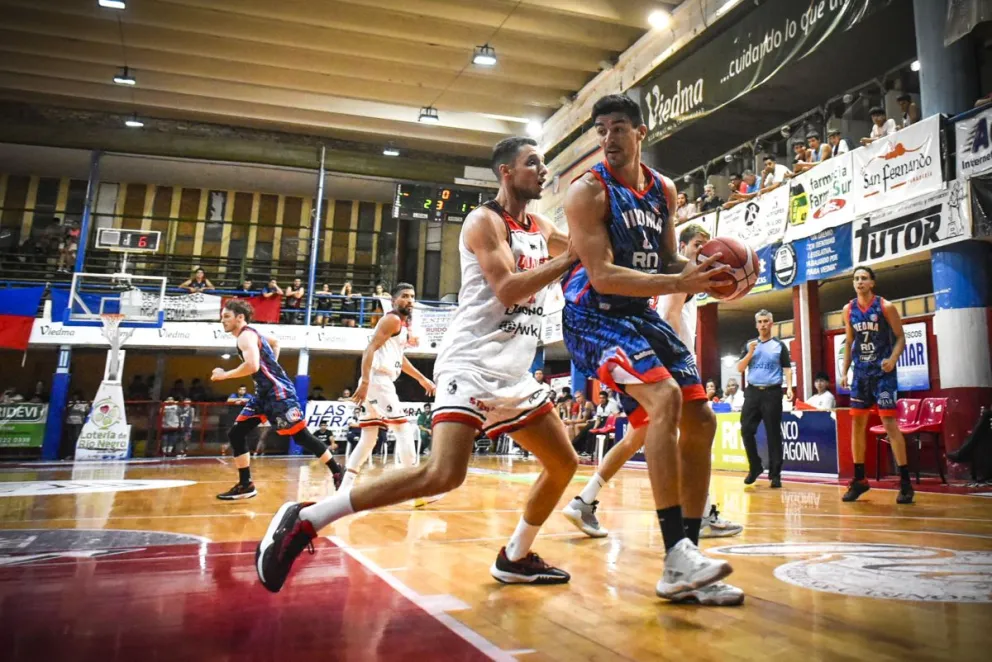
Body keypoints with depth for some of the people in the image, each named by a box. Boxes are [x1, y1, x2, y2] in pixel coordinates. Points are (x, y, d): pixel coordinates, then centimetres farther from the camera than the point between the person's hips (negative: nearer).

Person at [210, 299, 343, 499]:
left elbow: (252, 366, -29)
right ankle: (245, 485, 13)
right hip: (264, 392, 10)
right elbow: (275, 342, 35)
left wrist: (224, 375, -16)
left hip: (278, 392, -10)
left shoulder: (246, 336, -13)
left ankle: (338, 473, 5)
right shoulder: (251, 333, 17)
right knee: (236, 433, 7)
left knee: (301, 436, -5)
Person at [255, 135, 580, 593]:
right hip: (472, 363, -9)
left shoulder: (541, 229, 17)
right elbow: (508, 290, -20)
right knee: (443, 473, -25)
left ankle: (515, 558, 27)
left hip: (514, 373, 9)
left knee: (564, 463, 12)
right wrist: (571, 258, -17)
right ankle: (303, 520, -15)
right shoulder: (484, 221, -7)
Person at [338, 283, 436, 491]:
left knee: (368, 438, 10)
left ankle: (345, 488, 11)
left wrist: (422, 379, 34)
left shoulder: (404, 323, 22)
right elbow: (370, 349, -18)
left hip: (380, 382, 10)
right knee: (404, 430, -7)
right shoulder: (392, 319, -7)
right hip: (378, 381, -10)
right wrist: (365, 382, -27)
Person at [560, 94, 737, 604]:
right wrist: (679, 283, -28)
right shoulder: (588, 191, -11)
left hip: (643, 313, 8)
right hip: (595, 315, -8)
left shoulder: (664, 191, 10)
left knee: (700, 419, 2)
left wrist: (702, 272, -5)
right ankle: (675, 560, -23)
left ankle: (687, 555, 11)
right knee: (665, 397, -29)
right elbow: (602, 276, -20)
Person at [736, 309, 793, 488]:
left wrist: (789, 387, -14)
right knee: (746, 430, -1)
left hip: (772, 393, -3)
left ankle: (775, 473, 5)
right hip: (752, 392, 3)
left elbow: (787, 368, 2)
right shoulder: (749, 345, 12)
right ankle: (755, 467, 16)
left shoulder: (779, 345, 6)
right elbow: (740, 369, 7)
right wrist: (750, 353, -7)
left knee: (773, 434, -1)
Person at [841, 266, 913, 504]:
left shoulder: (885, 307, -8)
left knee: (890, 423, -9)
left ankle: (905, 482, 0)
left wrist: (893, 359, -24)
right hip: (861, 372, 5)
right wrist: (844, 371, 7)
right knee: (857, 424, 6)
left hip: (882, 372, -5)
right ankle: (859, 480, 16)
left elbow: (900, 337, -5)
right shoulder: (849, 310, 6)